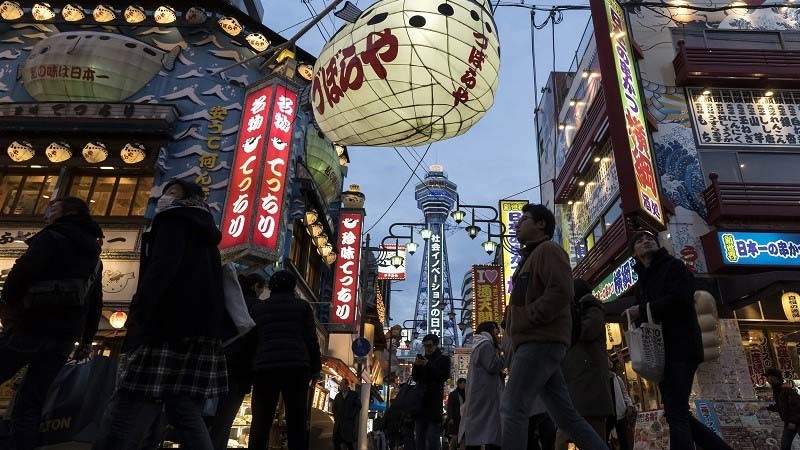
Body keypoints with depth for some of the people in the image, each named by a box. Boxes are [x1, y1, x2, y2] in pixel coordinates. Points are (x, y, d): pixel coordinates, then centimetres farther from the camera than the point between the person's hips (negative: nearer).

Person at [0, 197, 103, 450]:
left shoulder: (52, 237, 2)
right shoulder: (94, 256, 21)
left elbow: (22, 271, -15)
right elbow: (95, 304, 20)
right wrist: (86, 341, 21)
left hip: (32, 326, -6)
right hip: (65, 337, 6)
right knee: (29, 406, 8)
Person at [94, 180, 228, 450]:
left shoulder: (175, 218, 6)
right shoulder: (206, 236, 29)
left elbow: (161, 268, -12)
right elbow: (214, 290, 21)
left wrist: (139, 320, -18)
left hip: (168, 329, -8)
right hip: (200, 332, 8)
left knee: (123, 422, -10)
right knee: (189, 419, 4)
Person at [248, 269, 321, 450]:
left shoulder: (257, 308, 17)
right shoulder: (302, 306, 10)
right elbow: (311, 340, 5)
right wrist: (316, 368, 11)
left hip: (265, 367, 2)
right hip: (296, 367, -1)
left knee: (260, 423, 8)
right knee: (296, 423, 3)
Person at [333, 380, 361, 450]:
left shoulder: (354, 395, 2)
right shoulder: (338, 396, 14)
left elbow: (358, 406, 0)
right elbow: (334, 407, 22)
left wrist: (351, 416, -7)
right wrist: (335, 417, 8)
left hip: (349, 423, -4)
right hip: (338, 422, 4)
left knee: (349, 442, -2)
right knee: (336, 441, 1)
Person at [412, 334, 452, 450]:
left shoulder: (443, 359, 9)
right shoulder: (423, 359, 20)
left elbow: (445, 376, -5)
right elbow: (415, 377, 14)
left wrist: (429, 365, -15)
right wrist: (416, 366, -5)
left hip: (435, 400, -4)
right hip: (421, 398, 5)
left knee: (433, 435, -11)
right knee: (420, 435, 4)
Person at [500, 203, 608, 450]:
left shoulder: (548, 249, -2)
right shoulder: (531, 257, 27)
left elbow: (561, 291, -17)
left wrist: (526, 319, -16)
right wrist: (512, 322, 10)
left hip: (541, 342, -10)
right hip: (538, 342, 10)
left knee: (512, 409, -13)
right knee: (565, 415, 9)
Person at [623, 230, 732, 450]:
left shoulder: (674, 266, 2)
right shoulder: (642, 281, 23)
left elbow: (680, 299, -16)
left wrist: (643, 310, -10)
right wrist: (635, 316, -2)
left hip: (681, 347, -8)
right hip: (661, 352, 8)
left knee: (676, 413, -13)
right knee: (678, 413, 8)